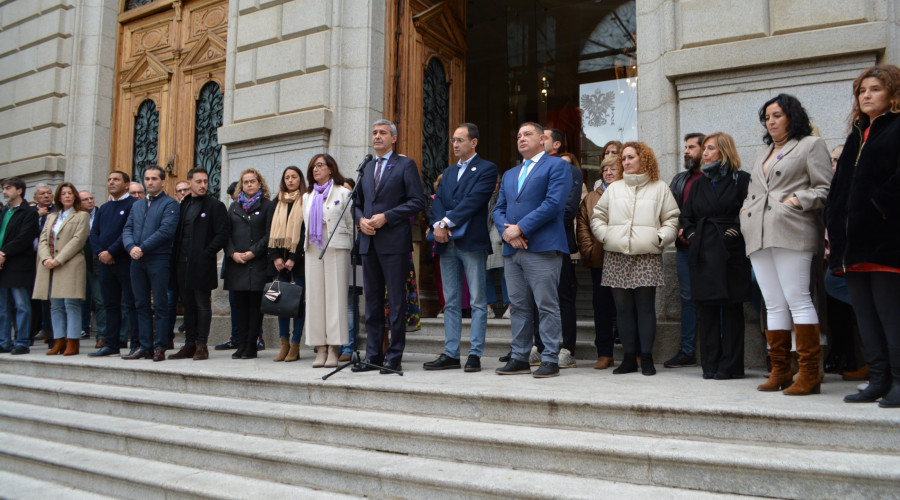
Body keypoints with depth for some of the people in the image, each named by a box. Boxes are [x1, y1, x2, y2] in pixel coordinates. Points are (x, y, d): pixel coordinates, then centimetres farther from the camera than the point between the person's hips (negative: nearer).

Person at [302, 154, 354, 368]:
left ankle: (334, 350, -3)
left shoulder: (343, 193, 4)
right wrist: (307, 248, 15)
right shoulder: (308, 196, 20)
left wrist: (348, 251, -2)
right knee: (315, 296, 1)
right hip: (313, 251, 5)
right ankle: (320, 349, 5)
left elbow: (351, 225, 2)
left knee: (335, 296, -6)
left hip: (337, 249, -5)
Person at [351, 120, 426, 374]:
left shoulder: (405, 165, 2)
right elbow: (357, 203, 23)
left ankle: (394, 357, 5)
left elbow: (417, 201, -7)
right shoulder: (367, 168, 20)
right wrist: (361, 219, 1)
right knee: (372, 300, 9)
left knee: (396, 300, -2)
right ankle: (373, 355, 16)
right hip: (369, 242, 6)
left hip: (394, 242, -6)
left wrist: (386, 217, -14)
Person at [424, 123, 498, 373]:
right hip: (447, 243, 7)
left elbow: (474, 200, -12)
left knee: (478, 302, -2)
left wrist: (447, 222, -14)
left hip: (472, 242, -6)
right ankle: (451, 353, 14)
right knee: (451, 302, 8)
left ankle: (475, 354, 3)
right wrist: (438, 224, -10)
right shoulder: (448, 172, 22)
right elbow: (438, 200, 9)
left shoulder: (486, 169, 0)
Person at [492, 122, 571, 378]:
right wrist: (506, 232, -4)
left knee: (547, 306, -4)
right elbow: (499, 209, 17)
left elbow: (554, 203, -11)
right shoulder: (509, 175, 25)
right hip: (512, 250, 7)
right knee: (518, 306, 9)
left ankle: (550, 359, 2)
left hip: (543, 248, -7)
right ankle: (519, 358, 16)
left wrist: (520, 228, -13)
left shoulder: (557, 166, 2)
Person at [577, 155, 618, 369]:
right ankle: (604, 354, 12)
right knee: (602, 306, 5)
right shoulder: (591, 198, 15)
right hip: (599, 261, 3)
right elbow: (582, 226, 11)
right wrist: (588, 250, 0)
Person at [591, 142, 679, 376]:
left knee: (646, 306, -5)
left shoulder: (660, 188, 11)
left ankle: (647, 357, 3)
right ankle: (629, 358, 8)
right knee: (622, 307, 1)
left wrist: (660, 238, -5)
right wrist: (605, 235, 4)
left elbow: (672, 218, 9)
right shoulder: (614, 188, 18)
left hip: (647, 256, -2)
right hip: (616, 256, 3)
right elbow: (597, 216, 19)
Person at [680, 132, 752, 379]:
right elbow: (686, 215, 22)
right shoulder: (699, 183, 17)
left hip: (730, 253, -5)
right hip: (703, 254, 5)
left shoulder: (741, 179, 0)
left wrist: (737, 231, -14)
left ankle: (730, 365, 7)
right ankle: (710, 364, 13)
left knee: (731, 309, -1)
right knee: (705, 309, 5)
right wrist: (690, 233, 7)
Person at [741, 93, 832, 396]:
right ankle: (780, 372, 9)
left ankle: (810, 373, -6)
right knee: (773, 304, 5)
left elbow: (825, 187, -1)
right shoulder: (762, 154, 28)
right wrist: (745, 210, 15)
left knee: (797, 299, -11)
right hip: (758, 235, 7)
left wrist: (799, 200, -14)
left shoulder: (810, 145, 8)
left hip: (790, 232, -6)